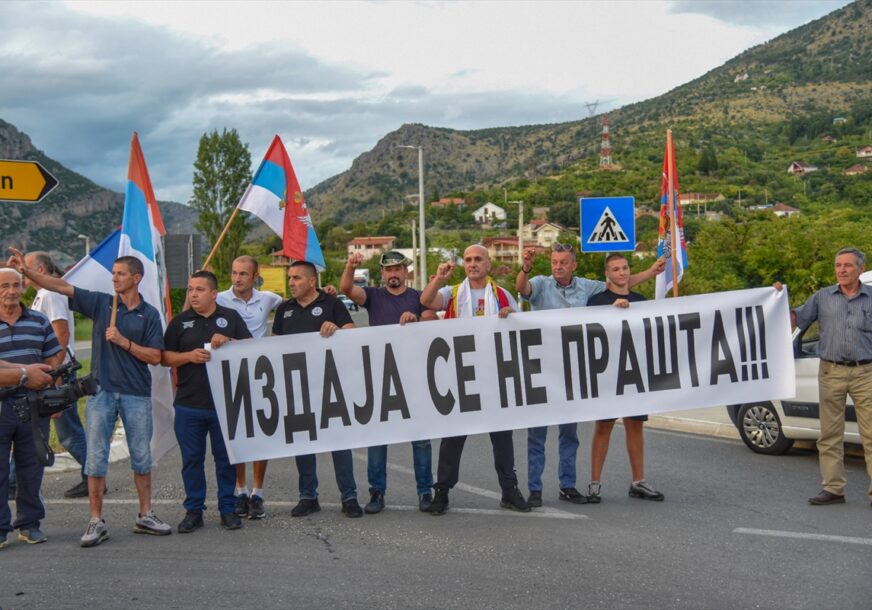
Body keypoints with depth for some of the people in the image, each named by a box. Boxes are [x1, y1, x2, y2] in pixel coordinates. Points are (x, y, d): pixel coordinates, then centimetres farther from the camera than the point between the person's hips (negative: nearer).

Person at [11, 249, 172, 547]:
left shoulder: (149, 314, 1)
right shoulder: (100, 303, 5)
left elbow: (155, 357, -5)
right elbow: (61, 286, -2)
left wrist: (123, 341, -14)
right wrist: (26, 270, -12)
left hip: (136, 394, -1)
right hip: (101, 391, 1)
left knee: (141, 458, 7)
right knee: (96, 458, 0)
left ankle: (145, 516, 18)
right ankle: (96, 522, 7)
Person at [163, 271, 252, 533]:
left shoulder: (231, 317, 7)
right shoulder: (180, 322, 9)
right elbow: (164, 357, 8)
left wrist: (228, 342, -13)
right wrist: (189, 356, -10)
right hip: (188, 405, 1)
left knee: (226, 458, 6)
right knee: (192, 459, 6)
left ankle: (228, 508, 16)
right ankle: (193, 510, 16)